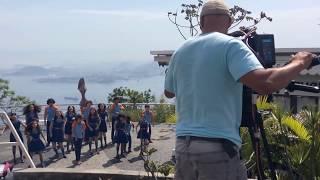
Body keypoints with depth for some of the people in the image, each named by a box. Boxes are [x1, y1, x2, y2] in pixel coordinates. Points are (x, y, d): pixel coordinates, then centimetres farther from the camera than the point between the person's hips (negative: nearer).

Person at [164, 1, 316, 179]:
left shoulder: (180, 52, 11)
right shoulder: (230, 45, -7)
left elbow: (169, 92, 26)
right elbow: (265, 83, -22)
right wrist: (299, 63, -5)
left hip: (183, 145, 6)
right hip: (217, 147, -6)